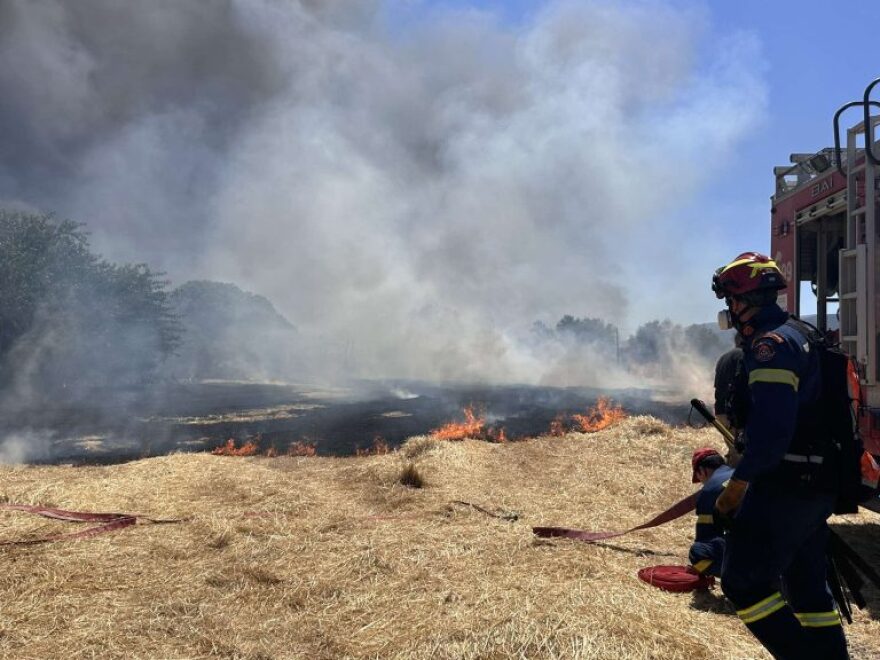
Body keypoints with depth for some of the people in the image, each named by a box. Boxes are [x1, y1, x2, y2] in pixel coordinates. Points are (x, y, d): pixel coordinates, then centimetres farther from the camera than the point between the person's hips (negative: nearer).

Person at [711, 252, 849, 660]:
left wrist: (740, 480, -22)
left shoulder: (771, 344, -17)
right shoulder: (796, 336, 16)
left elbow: (773, 425, -28)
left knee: (743, 581, -6)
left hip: (785, 487, -10)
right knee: (807, 587, 18)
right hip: (815, 487, 10)